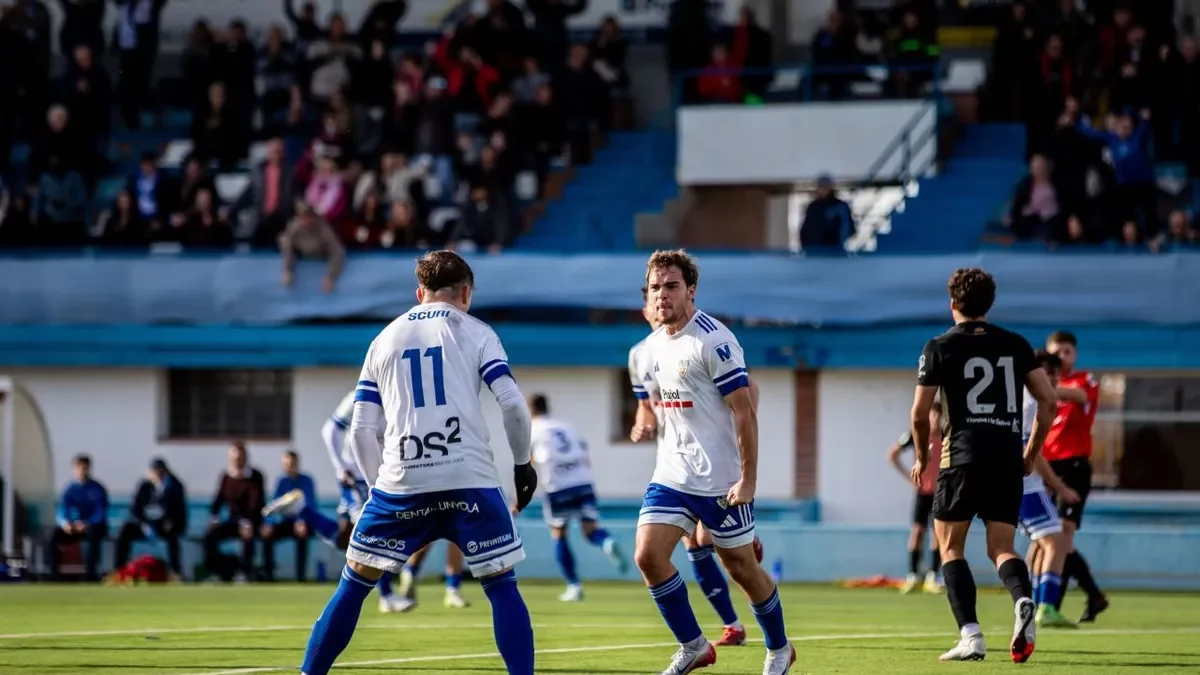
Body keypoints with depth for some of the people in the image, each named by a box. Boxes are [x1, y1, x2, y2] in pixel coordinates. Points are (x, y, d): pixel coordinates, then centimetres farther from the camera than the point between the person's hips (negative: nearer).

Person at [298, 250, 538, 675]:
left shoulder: (385, 339, 17)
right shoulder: (476, 333, 9)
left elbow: (361, 430, 14)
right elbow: (512, 404, -3)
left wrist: (380, 487, 23)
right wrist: (522, 463, 11)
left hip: (402, 483, 2)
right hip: (470, 481, -2)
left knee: (354, 585, 12)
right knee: (501, 586, 6)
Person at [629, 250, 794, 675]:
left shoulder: (713, 341, -15)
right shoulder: (654, 345, 9)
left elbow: (744, 409, -16)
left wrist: (748, 477, -19)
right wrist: (645, 420, 3)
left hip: (721, 480, -7)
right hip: (671, 475, 7)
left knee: (741, 568, 4)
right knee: (648, 556, -8)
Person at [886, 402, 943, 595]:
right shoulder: (916, 435, -4)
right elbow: (892, 454, 5)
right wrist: (909, 476, -1)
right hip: (923, 490, -1)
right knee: (918, 530, -5)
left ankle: (932, 577, 4)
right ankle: (912, 575, 0)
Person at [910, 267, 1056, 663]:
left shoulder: (940, 348, 0)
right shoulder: (1015, 345, 11)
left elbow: (920, 414, -1)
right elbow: (1048, 402, 9)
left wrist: (922, 459, 15)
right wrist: (1030, 454, 19)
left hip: (963, 457, -3)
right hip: (1008, 459, 3)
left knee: (950, 547, 7)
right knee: (1001, 548, 9)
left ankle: (970, 637, -7)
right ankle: (1023, 600, -24)